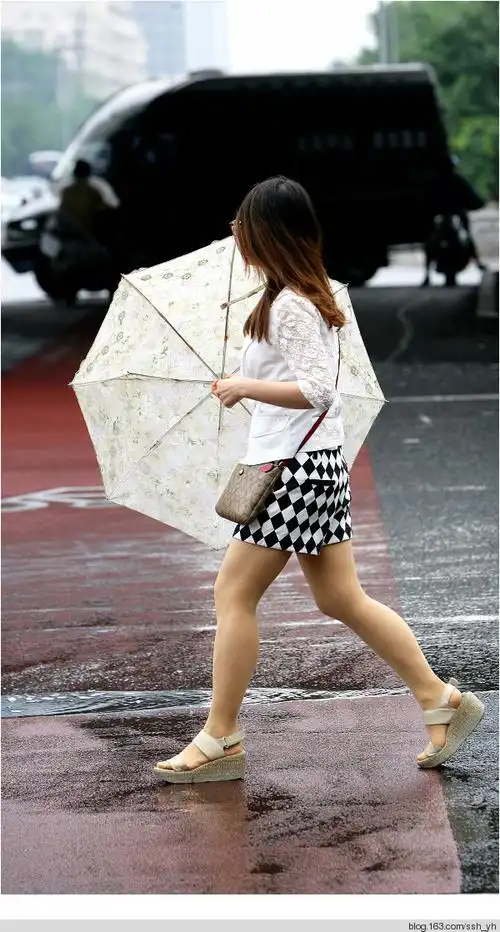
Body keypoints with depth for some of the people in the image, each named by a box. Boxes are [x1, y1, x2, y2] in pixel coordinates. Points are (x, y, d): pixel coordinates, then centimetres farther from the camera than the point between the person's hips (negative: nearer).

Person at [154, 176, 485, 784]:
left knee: (233, 594, -3)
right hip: (321, 464, 10)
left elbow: (316, 391, -24)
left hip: (294, 468, -10)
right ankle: (440, 700, 12)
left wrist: (244, 387, -17)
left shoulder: (289, 306, -17)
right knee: (341, 598, 12)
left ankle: (220, 741, 3)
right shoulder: (319, 296, 12)